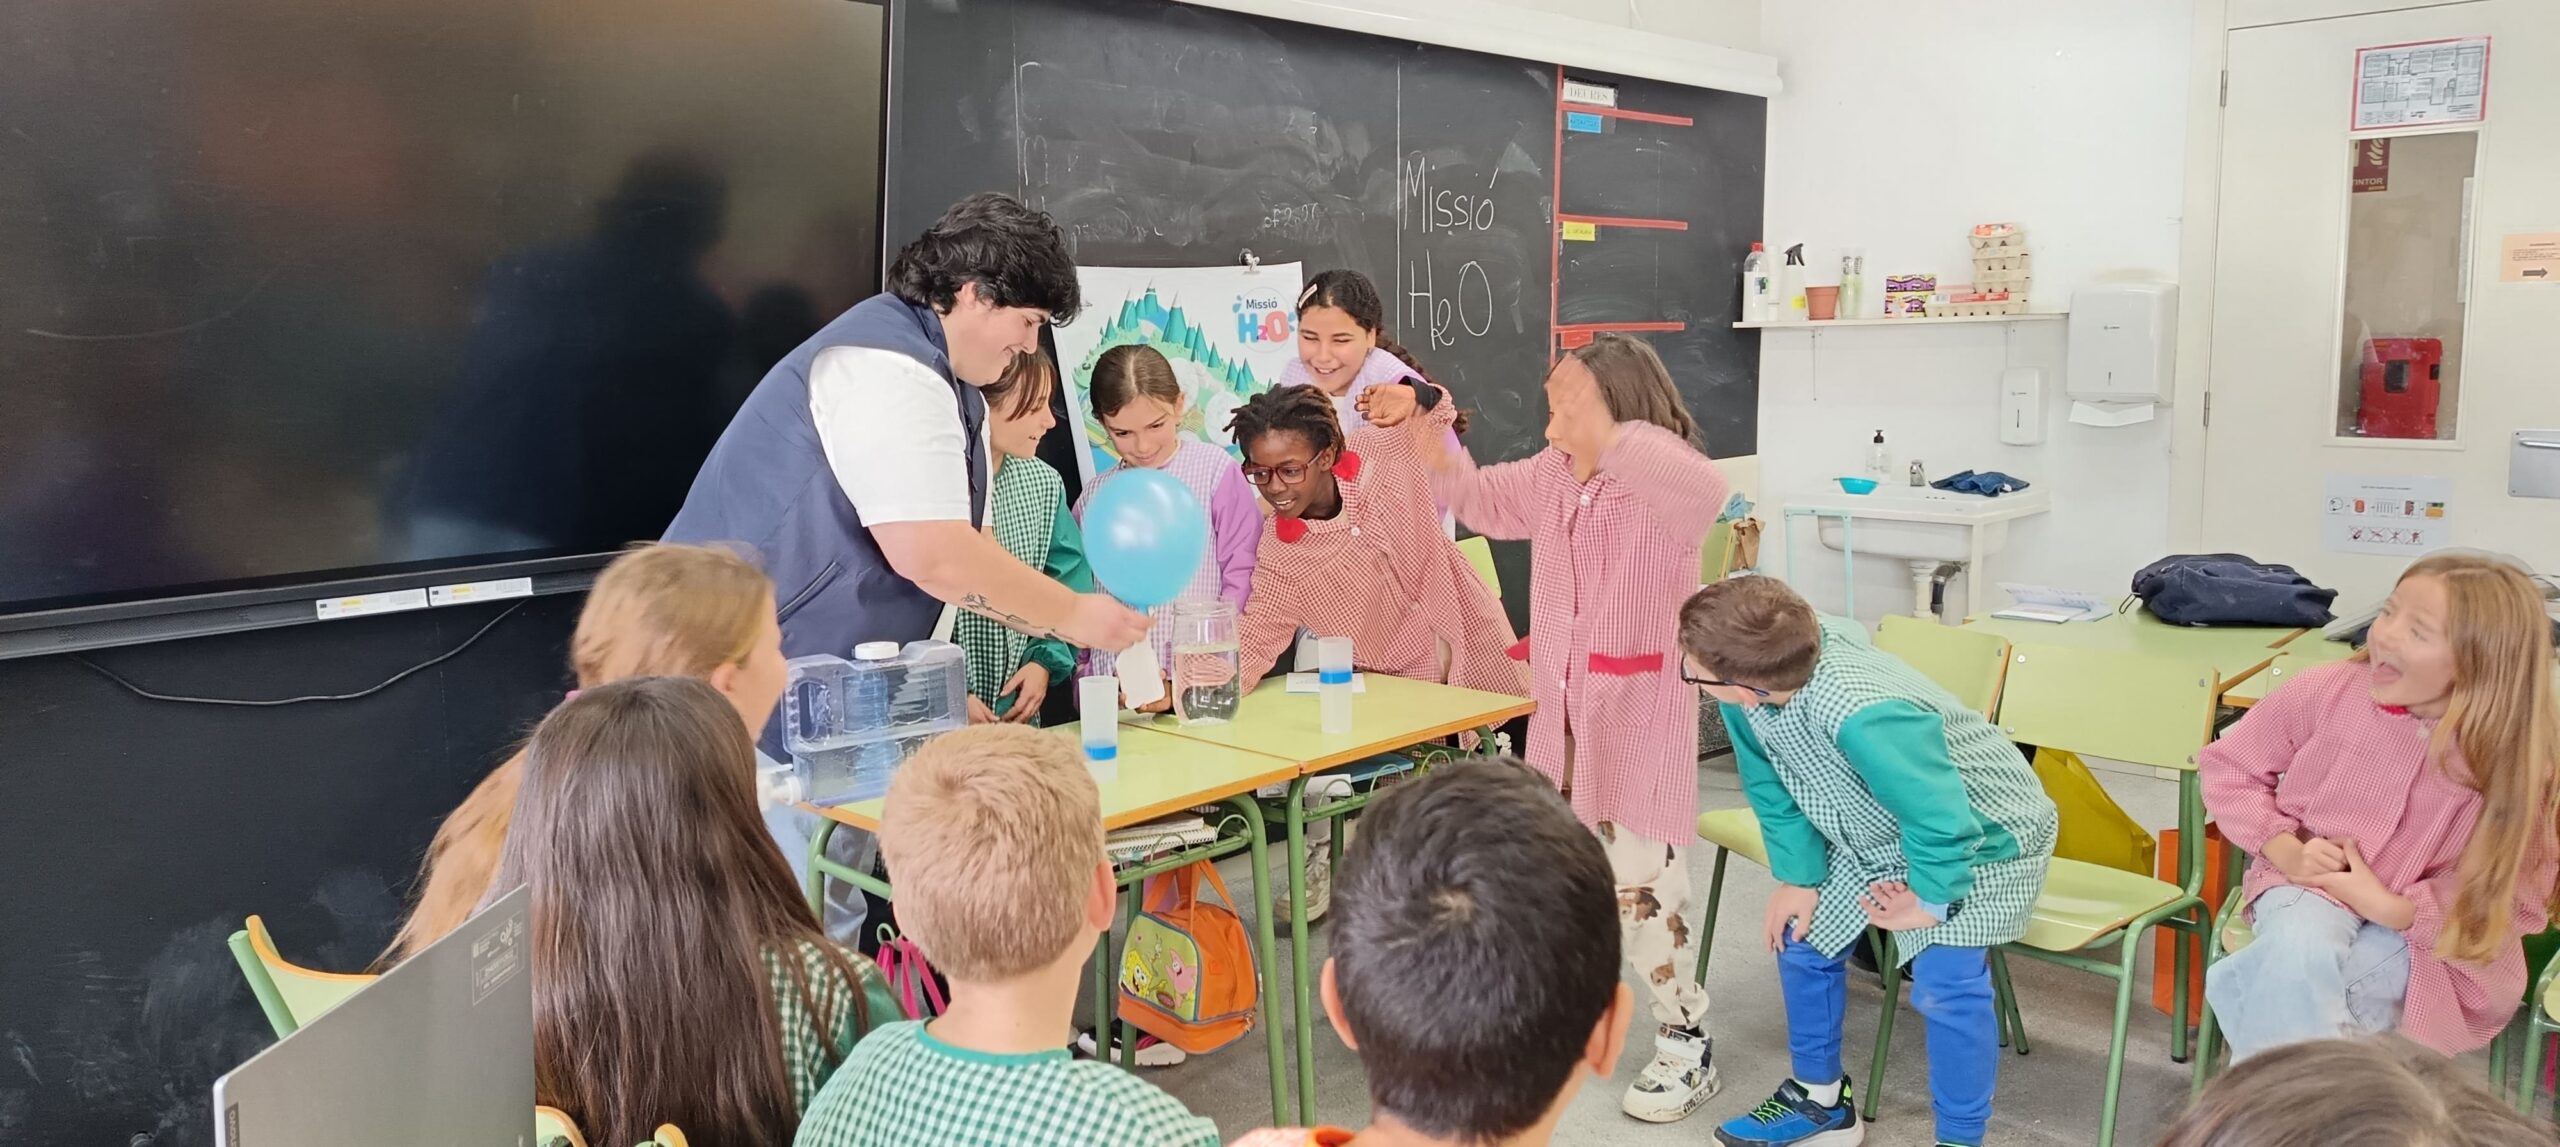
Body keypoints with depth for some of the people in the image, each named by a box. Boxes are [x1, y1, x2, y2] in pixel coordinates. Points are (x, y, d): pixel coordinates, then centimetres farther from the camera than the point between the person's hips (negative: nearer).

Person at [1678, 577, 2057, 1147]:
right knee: (1801, 936, 9)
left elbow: (1943, 820, -37)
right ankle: (1821, 1100, 29)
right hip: (1878, 833, 7)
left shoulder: (1862, 715, -45)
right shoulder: (1746, 694, -22)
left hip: (1978, 838, -7)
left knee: (1945, 985, -18)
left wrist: (1928, 900, -21)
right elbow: (1772, 789, -5)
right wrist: (1800, 877, -6)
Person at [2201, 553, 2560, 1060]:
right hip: (2309, 888, 1)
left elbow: (2512, 899, -9)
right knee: (2298, 952, -35)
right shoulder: (2323, 693, -12)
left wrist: (2392, 908, -21)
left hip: (2420, 929, -1)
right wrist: (2285, 849, -11)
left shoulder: (2515, 757, -13)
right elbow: (2228, 767, 2)